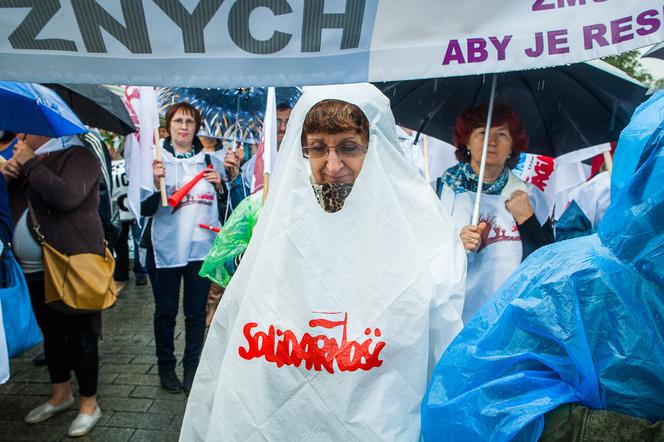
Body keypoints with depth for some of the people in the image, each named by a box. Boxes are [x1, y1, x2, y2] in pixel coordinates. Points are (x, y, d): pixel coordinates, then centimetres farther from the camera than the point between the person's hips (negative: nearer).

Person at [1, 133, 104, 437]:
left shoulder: (77, 155, -10)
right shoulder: (26, 157, 17)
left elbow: (67, 197, -27)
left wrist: (30, 165, -17)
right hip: (35, 267, 9)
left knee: (79, 335, 1)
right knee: (51, 332, 19)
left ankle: (89, 404, 16)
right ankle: (60, 395, 36)